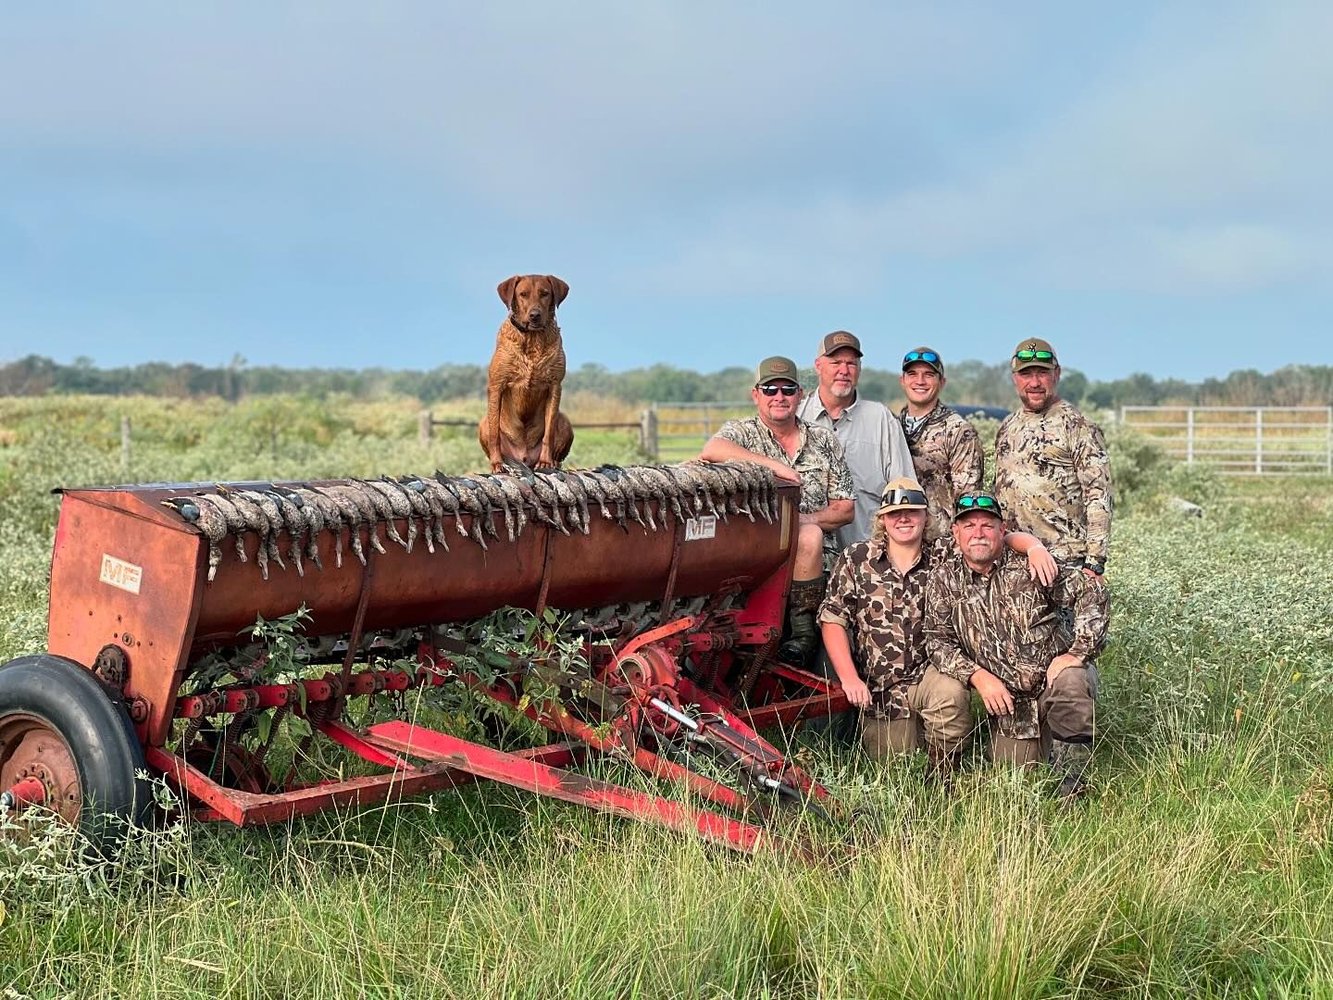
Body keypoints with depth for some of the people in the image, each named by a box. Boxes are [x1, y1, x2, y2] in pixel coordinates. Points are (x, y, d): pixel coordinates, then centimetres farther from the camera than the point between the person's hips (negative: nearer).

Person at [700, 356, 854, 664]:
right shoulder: (741, 431, 9)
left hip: (814, 558, 2)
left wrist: (809, 519, -7)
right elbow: (711, 451, -17)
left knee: (809, 535, -32)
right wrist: (772, 464, -21)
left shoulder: (825, 441, 17)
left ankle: (803, 627, -19)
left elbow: (845, 509, 13)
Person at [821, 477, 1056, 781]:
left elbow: (1003, 539, -1)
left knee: (951, 693, -34)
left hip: (929, 674, 0)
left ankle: (942, 778, -11)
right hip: (877, 691, 1)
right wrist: (849, 678, -13)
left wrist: (1034, 546, -24)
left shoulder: (945, 555, 1)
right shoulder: (855, 560, 0)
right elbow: (833, 620, -2)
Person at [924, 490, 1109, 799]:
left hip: (1053, 675, -2)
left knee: (1071, 681, -36)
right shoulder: (943, 579, 1)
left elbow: (1091, 591, -11)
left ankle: (1072, 785, -19)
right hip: (1007, 699, 2)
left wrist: (1076, 652, -21)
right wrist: (978, 676, -18)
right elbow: (937, 640, -2)